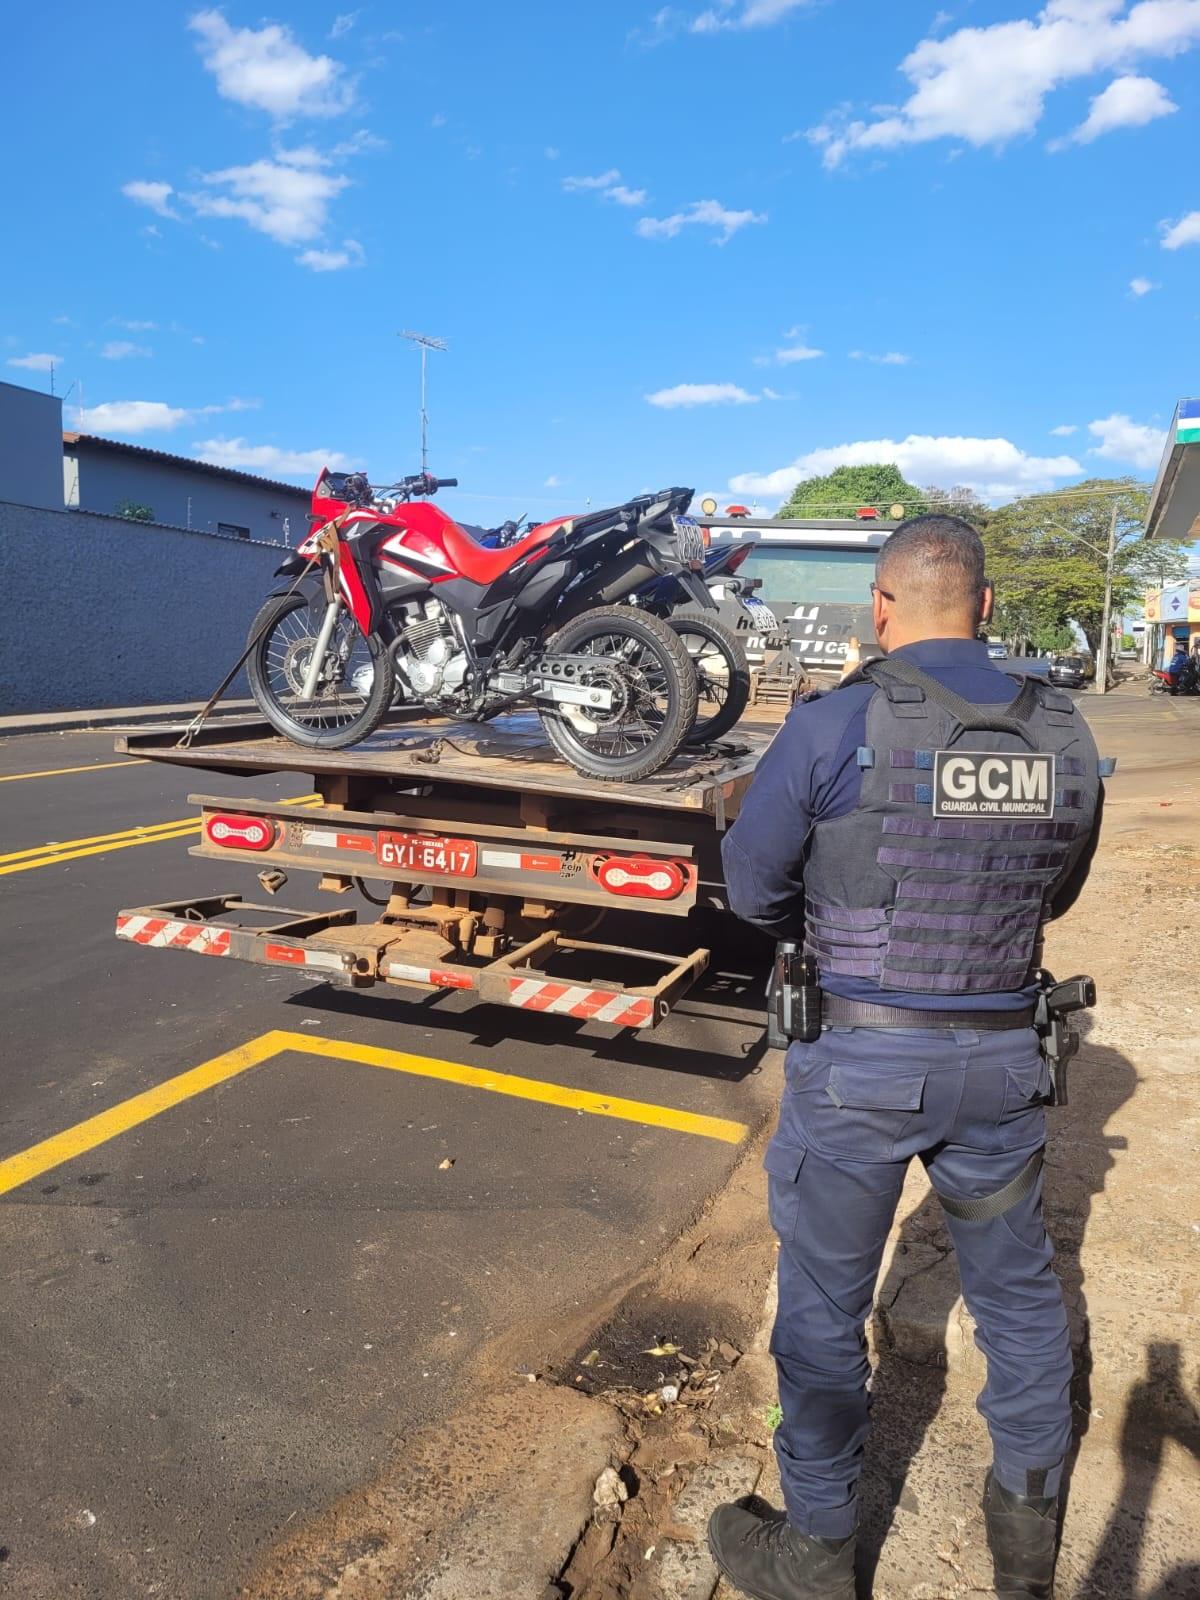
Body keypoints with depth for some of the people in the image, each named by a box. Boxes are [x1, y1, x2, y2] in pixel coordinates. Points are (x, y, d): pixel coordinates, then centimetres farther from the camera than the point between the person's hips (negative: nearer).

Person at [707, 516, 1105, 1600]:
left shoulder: (834, 727, -16)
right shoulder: (1065, 735, -2)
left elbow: (751, 886, -7)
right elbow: (1058, 893, 11)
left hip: (861, 1061, -4)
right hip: (1004, 1059, 5)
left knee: (823, 1309, 15)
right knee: (1017, 1289, 25)